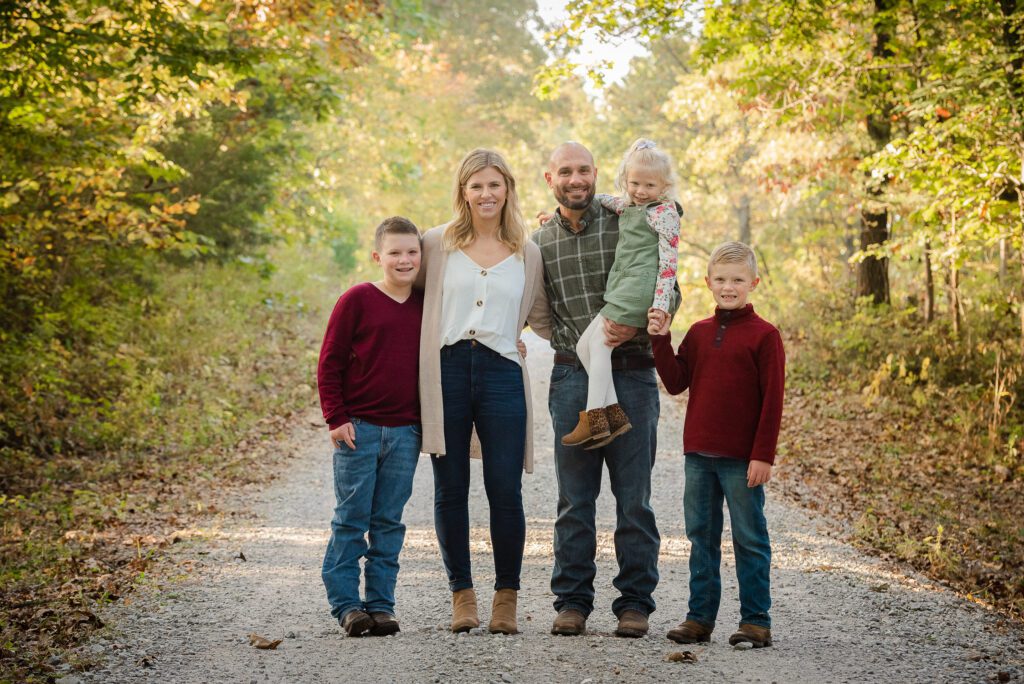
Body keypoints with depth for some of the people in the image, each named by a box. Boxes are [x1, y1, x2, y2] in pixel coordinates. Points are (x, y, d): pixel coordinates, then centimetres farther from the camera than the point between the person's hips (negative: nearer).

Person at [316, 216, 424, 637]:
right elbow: (330, 362, -4)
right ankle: (346, 604, 6)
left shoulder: (425, 306, 8)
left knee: (389, 523, 7)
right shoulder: (357, 300, -5)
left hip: (404, 432, 4)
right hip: (358, 428, -4)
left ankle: (381, 605, 13)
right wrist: (336, 418, -8)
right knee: (351, 520, 0)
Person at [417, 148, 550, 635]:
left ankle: (506, 597, 9)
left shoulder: (527, 253, 11)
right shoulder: (437, 244, 7)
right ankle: (462, 594, 16)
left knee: (505, 491, -3)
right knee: (450, 490, 4)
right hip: (446, 371, 0)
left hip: (501, 374, 0)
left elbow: (540, 317, 20)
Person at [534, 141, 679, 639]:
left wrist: (636, 327, -15)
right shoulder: (540, 241, 10)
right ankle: (572, 601, 12)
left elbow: (668, 291, 2)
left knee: (633, 496, 1)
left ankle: (635, 602, 8)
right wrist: (577, 342, 1)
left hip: (631, 373, -2)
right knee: (574, 498, 4)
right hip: (571, 377, 2)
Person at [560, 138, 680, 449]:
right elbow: (598, 200, 39)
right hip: (621, 291, 9)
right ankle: (613, 413, -5)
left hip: (637, 290, -9)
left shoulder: (663, 212, -5)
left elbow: (669, 261, -10)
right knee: (584, 345, 2)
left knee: (599, 343, -14)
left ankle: (595, 419, -14)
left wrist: (661, 303, -18)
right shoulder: (627, 207, 20)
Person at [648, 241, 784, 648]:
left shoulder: (763, 335, -6)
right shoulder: (698, 333, 11)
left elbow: (772, 400, -8)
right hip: (699, 454, 6)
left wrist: (763, 455, -13)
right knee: (701, 537, 11)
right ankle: (700, 617, 18)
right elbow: (676, 383, 6)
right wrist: (660, 341, -5)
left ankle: (755, 621, 7)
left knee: (749, 539, 2)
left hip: (742, 458, -5)